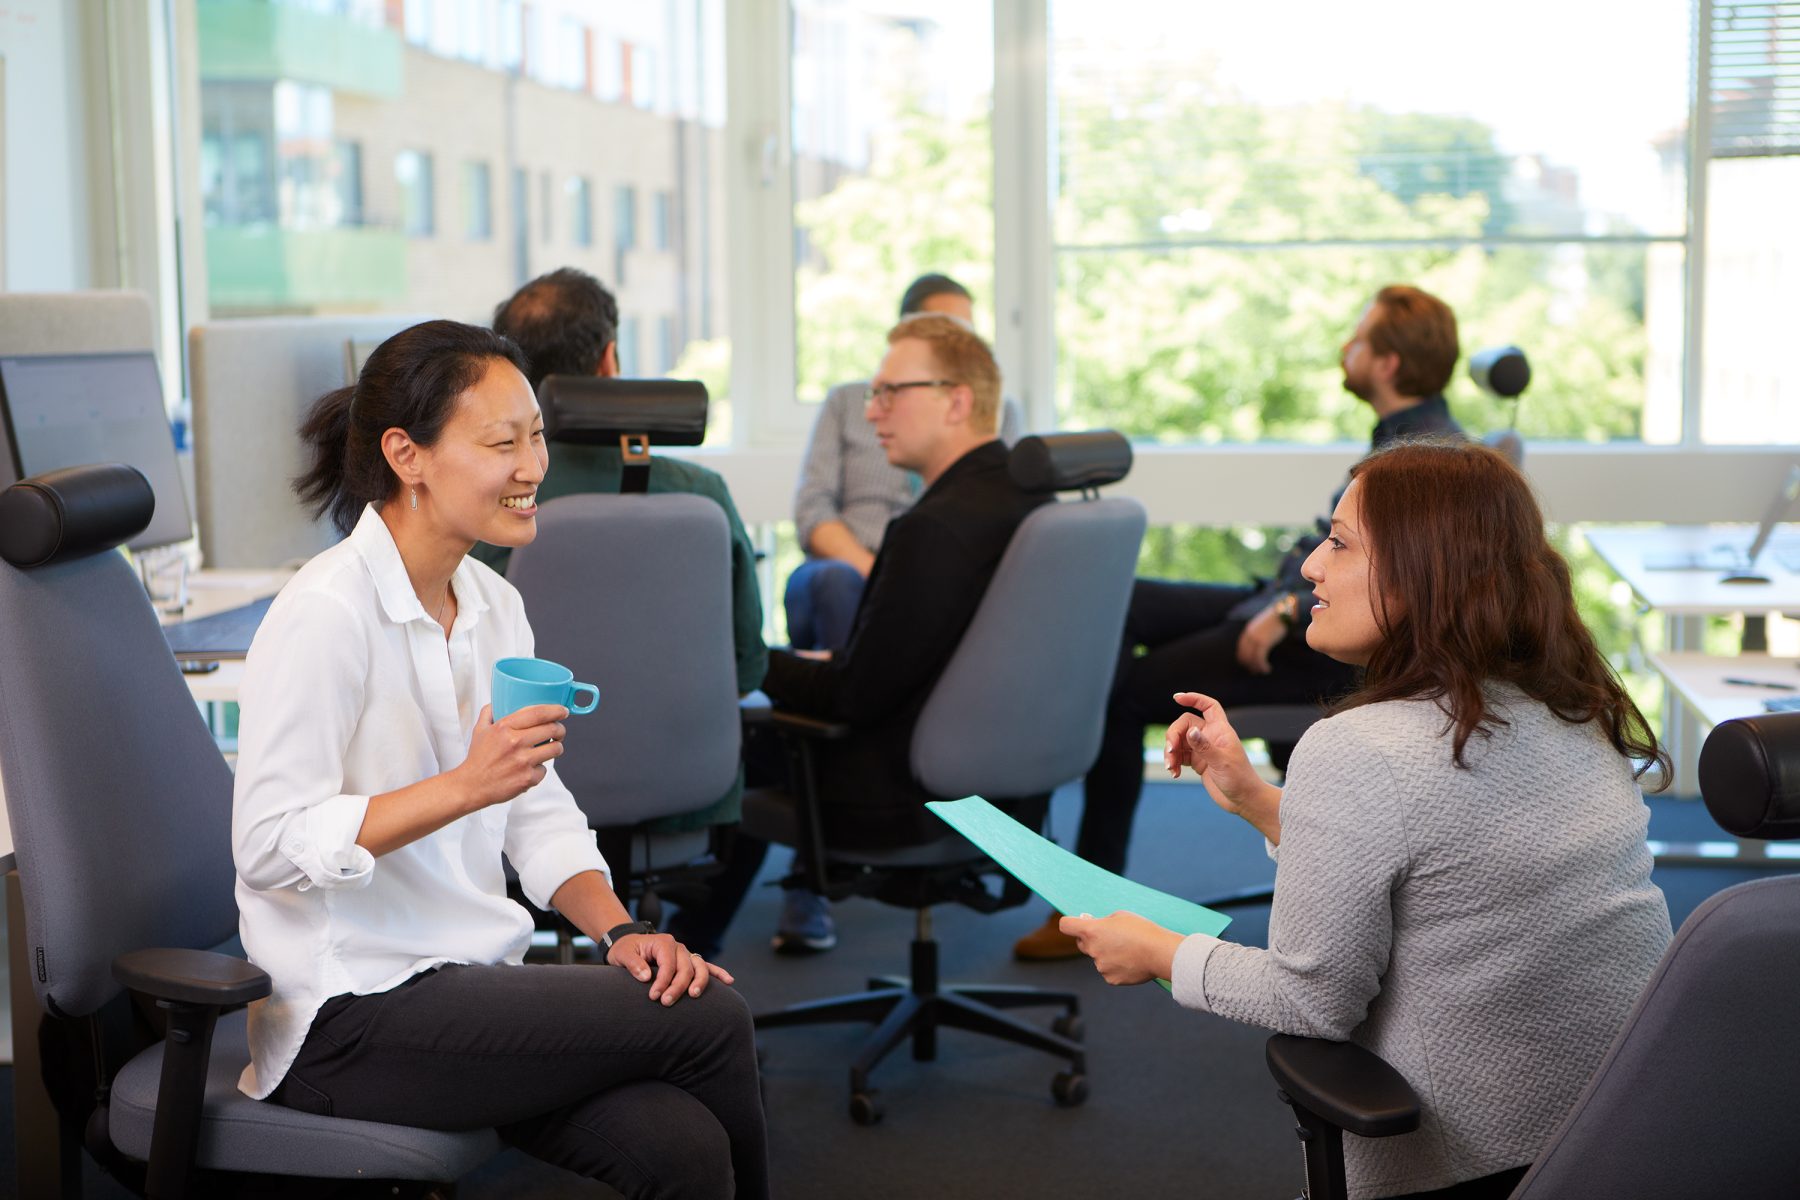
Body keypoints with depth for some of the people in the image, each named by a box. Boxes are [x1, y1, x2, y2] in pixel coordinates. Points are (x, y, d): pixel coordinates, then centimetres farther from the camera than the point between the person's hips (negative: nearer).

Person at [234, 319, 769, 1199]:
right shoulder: (325, 614, -14)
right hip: (348, 1019, -7)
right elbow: (268, 845, -20)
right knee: (712, 1021, -17)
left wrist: (620, 930, -4)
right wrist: (465, 786, -28)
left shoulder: (493, 604, 11)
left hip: (474, 982, 7)